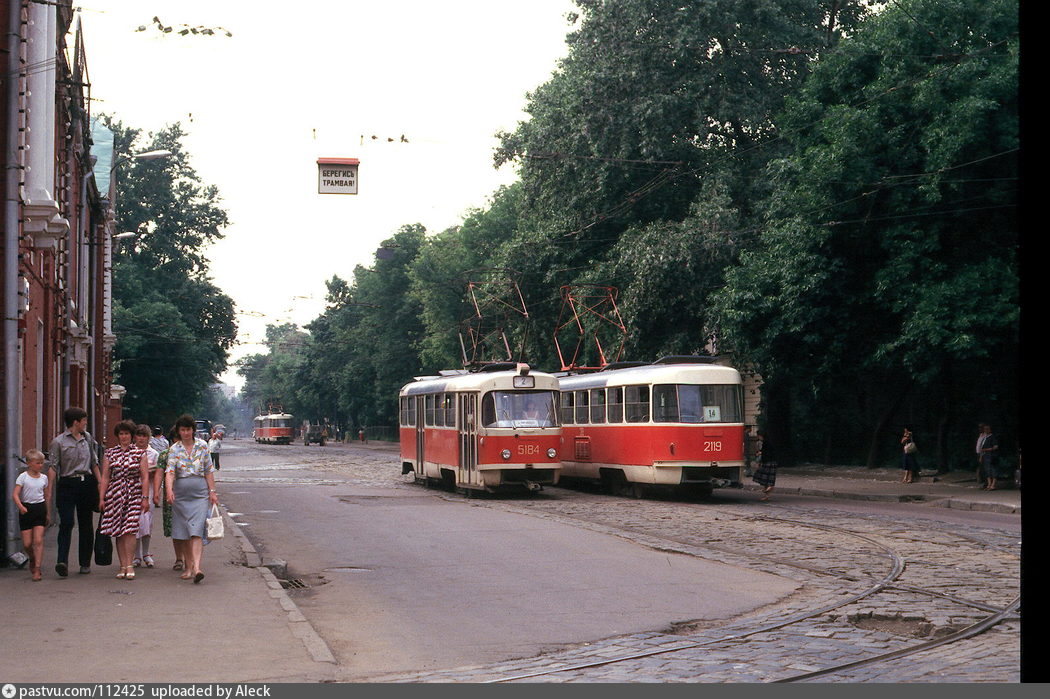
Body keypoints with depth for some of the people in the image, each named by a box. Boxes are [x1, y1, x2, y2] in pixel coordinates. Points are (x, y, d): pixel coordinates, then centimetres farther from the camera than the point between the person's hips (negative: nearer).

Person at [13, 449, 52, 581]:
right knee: (27, 543, 1)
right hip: (26, 509, -2)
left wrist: (48, 514, 17)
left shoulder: (44, 478, 6)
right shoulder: (23, 477, -4)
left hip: (40, 508, 2)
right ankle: (32, 560, 32)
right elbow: (15, 495, -11)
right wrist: (20, 506, -28)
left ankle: (37, 570, -6)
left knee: (38, 540, -8)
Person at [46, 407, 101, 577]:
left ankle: (85, 562, 15)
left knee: (86, 524, 7)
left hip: (87, 483, 4)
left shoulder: (87, 438, 13)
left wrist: (100, 482, 11)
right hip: (67, 484, -4)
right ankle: (62, 561, -21)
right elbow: (52, 466, -6)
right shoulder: (58, 442, -1)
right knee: (66, 522, -15)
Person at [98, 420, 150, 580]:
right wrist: (101, 498, 2)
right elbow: (105, 477, 9)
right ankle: (123, 566, 7)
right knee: (119, 531, 2)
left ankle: (129, 565, -11)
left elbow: (145, 477, 3)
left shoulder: (139, 453, 6)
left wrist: (145, 498, -4)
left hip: (134, 495, -2)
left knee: (130, 529, -13)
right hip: (115, 494, 2)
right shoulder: (110, 453, 11)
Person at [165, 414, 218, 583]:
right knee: (184, 533, 6)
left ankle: (197, 567, -23)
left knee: (196, 531, -13)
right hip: (181, 495, 1)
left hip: (200, 495, -1)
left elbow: (209, 471, 7)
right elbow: (169, 472, -11)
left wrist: (212, 491, 2)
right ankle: (189, 567, 17)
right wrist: (169, 490, -27)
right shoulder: (174, 449, 1)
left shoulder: (202, 446, 3)